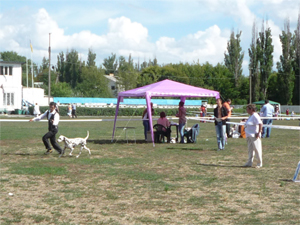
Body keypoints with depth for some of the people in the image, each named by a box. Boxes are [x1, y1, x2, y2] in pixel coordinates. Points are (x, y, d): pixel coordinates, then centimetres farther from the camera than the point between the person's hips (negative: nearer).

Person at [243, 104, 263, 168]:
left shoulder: (255, 116, -16)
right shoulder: (251, 116, 15)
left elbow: (260, 124, -24)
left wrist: (259, 133, -23)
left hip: (254, 136, -10)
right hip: (249, 136, 10)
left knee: (257, 149, -3)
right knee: (250, 149, 12)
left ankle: (259, 163, 4)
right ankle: (249, 162, 18)